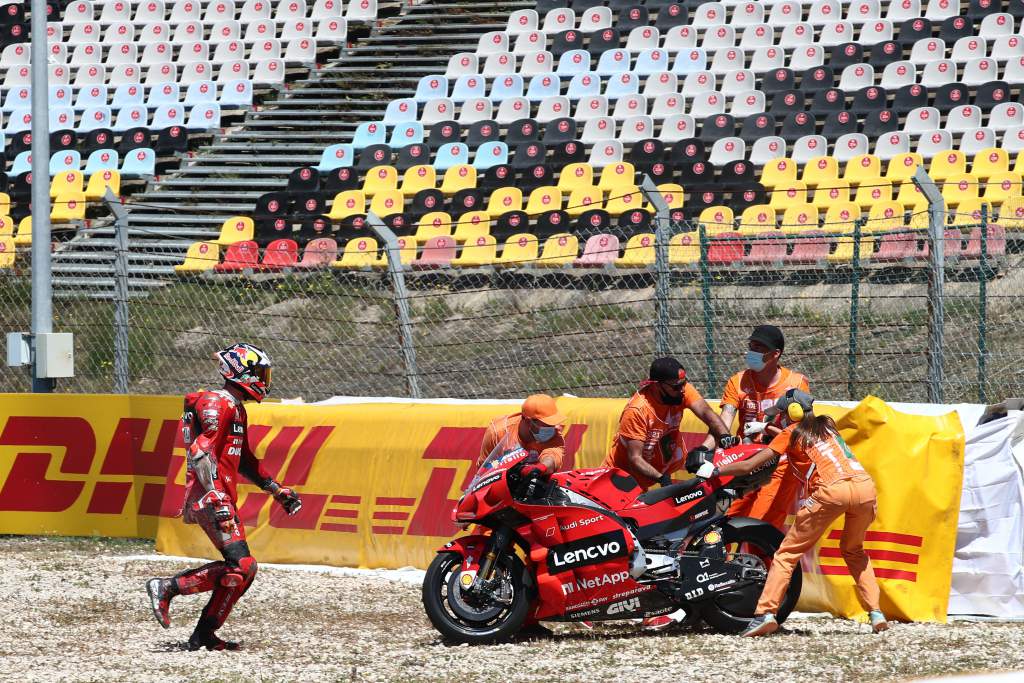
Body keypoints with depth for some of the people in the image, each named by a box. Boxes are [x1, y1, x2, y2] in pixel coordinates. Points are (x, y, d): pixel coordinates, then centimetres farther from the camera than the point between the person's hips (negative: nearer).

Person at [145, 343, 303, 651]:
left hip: (221, 499, 10)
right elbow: (202, 452, -22)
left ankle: (204, 635, 9)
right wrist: (217, 498, -29)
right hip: (211, 498, -10)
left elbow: (244, 459, 33)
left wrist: (276, 489, 31)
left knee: (242, 569, 8)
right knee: (241, 566, -18)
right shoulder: (219, 406, -11)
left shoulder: (236, 410, 23)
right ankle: (166, 588, -15)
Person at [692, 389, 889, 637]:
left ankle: (765, 612, -7)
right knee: (853, 551, 27)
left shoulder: (791, 433, 16)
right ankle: (876, 613, 15)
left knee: (788, 552, 4)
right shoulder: (826, 426, 32)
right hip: (865, 485, 5)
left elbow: (750, 465, 12)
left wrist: (715, 471, 25)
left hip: (831, 490, -5)